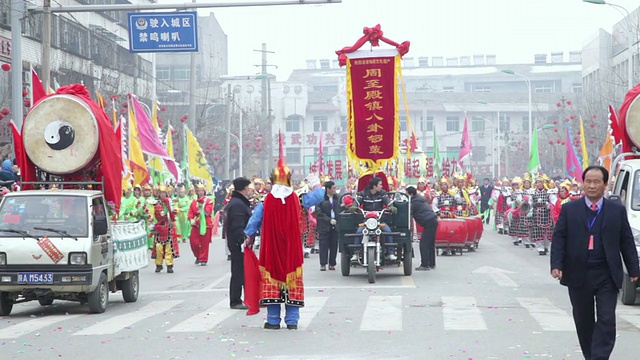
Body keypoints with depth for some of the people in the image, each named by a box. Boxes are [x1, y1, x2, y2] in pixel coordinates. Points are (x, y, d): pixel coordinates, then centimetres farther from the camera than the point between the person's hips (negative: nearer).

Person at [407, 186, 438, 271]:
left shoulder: (415, 202, -11)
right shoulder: (419, 199, 19)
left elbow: (409, 213, -7)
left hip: (428, 222, -10)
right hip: (433, 221, 10)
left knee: (423, 244, -8)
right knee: (430, 244, 15)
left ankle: (424, 265, -10)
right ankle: (431, 264, 21)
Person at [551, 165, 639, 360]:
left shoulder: (617, 211, 5)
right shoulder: (569, 209, 3)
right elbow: (558, 238, 1)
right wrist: (556, 265, -12)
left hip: (607, 276, -1)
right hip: (578, 275, 1)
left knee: (606, 320, -8)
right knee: (583, 321, 10)